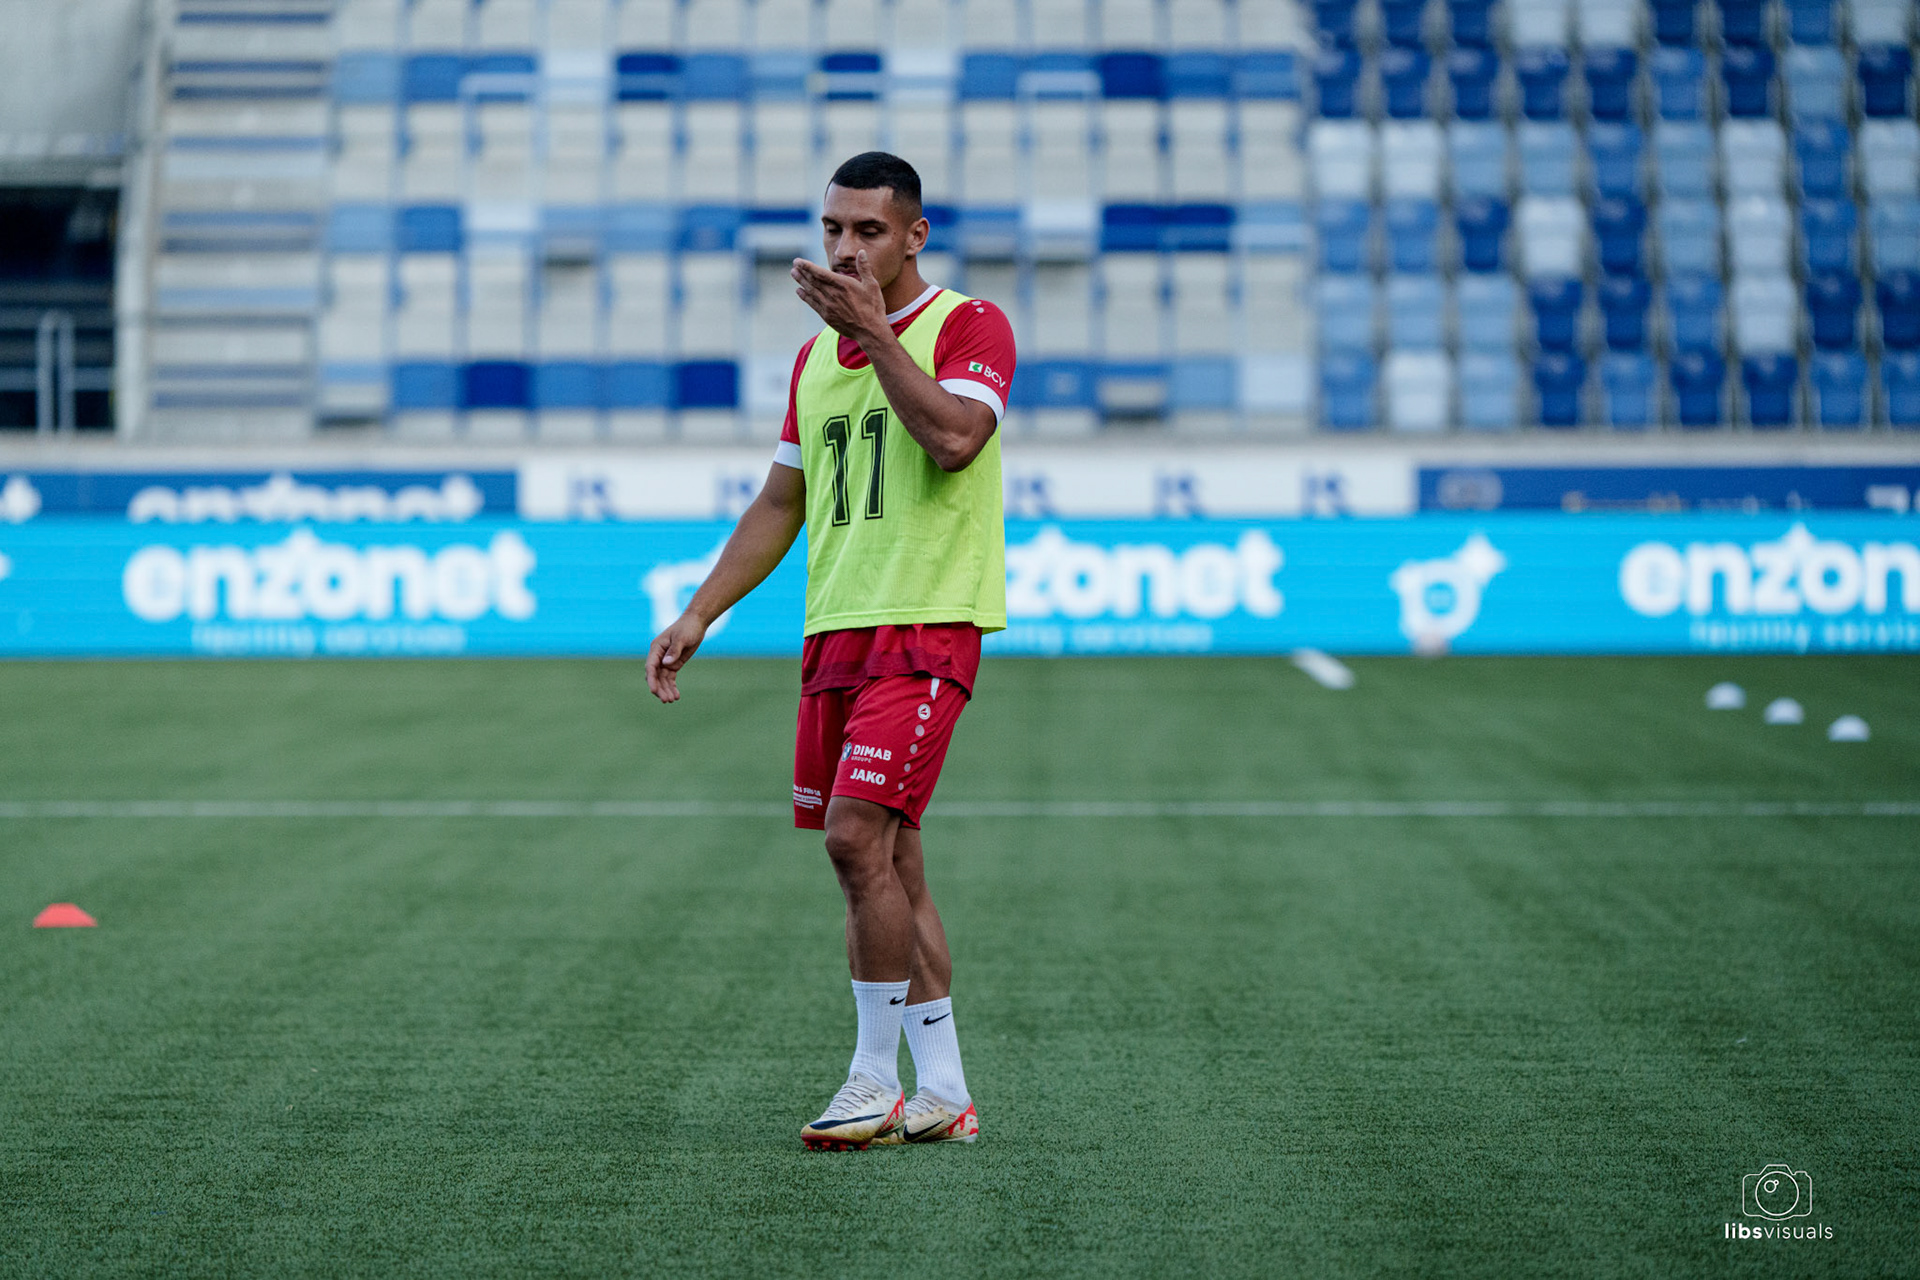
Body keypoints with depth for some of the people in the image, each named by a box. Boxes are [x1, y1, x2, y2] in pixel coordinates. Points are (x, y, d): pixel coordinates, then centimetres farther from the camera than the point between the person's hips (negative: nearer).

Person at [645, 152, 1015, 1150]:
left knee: (858, 838, -17)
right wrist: (697, 616, 15)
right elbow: (779, 505, 22)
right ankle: (943, 1095, 11)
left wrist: (875, 330, -18)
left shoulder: (968, 325, -3)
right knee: (888, 863, 6)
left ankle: (876, 1080, -6)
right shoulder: (816, 356, 18)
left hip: (926, 625, -7)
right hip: (834, 629, 7)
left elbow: (955, 438, -22)